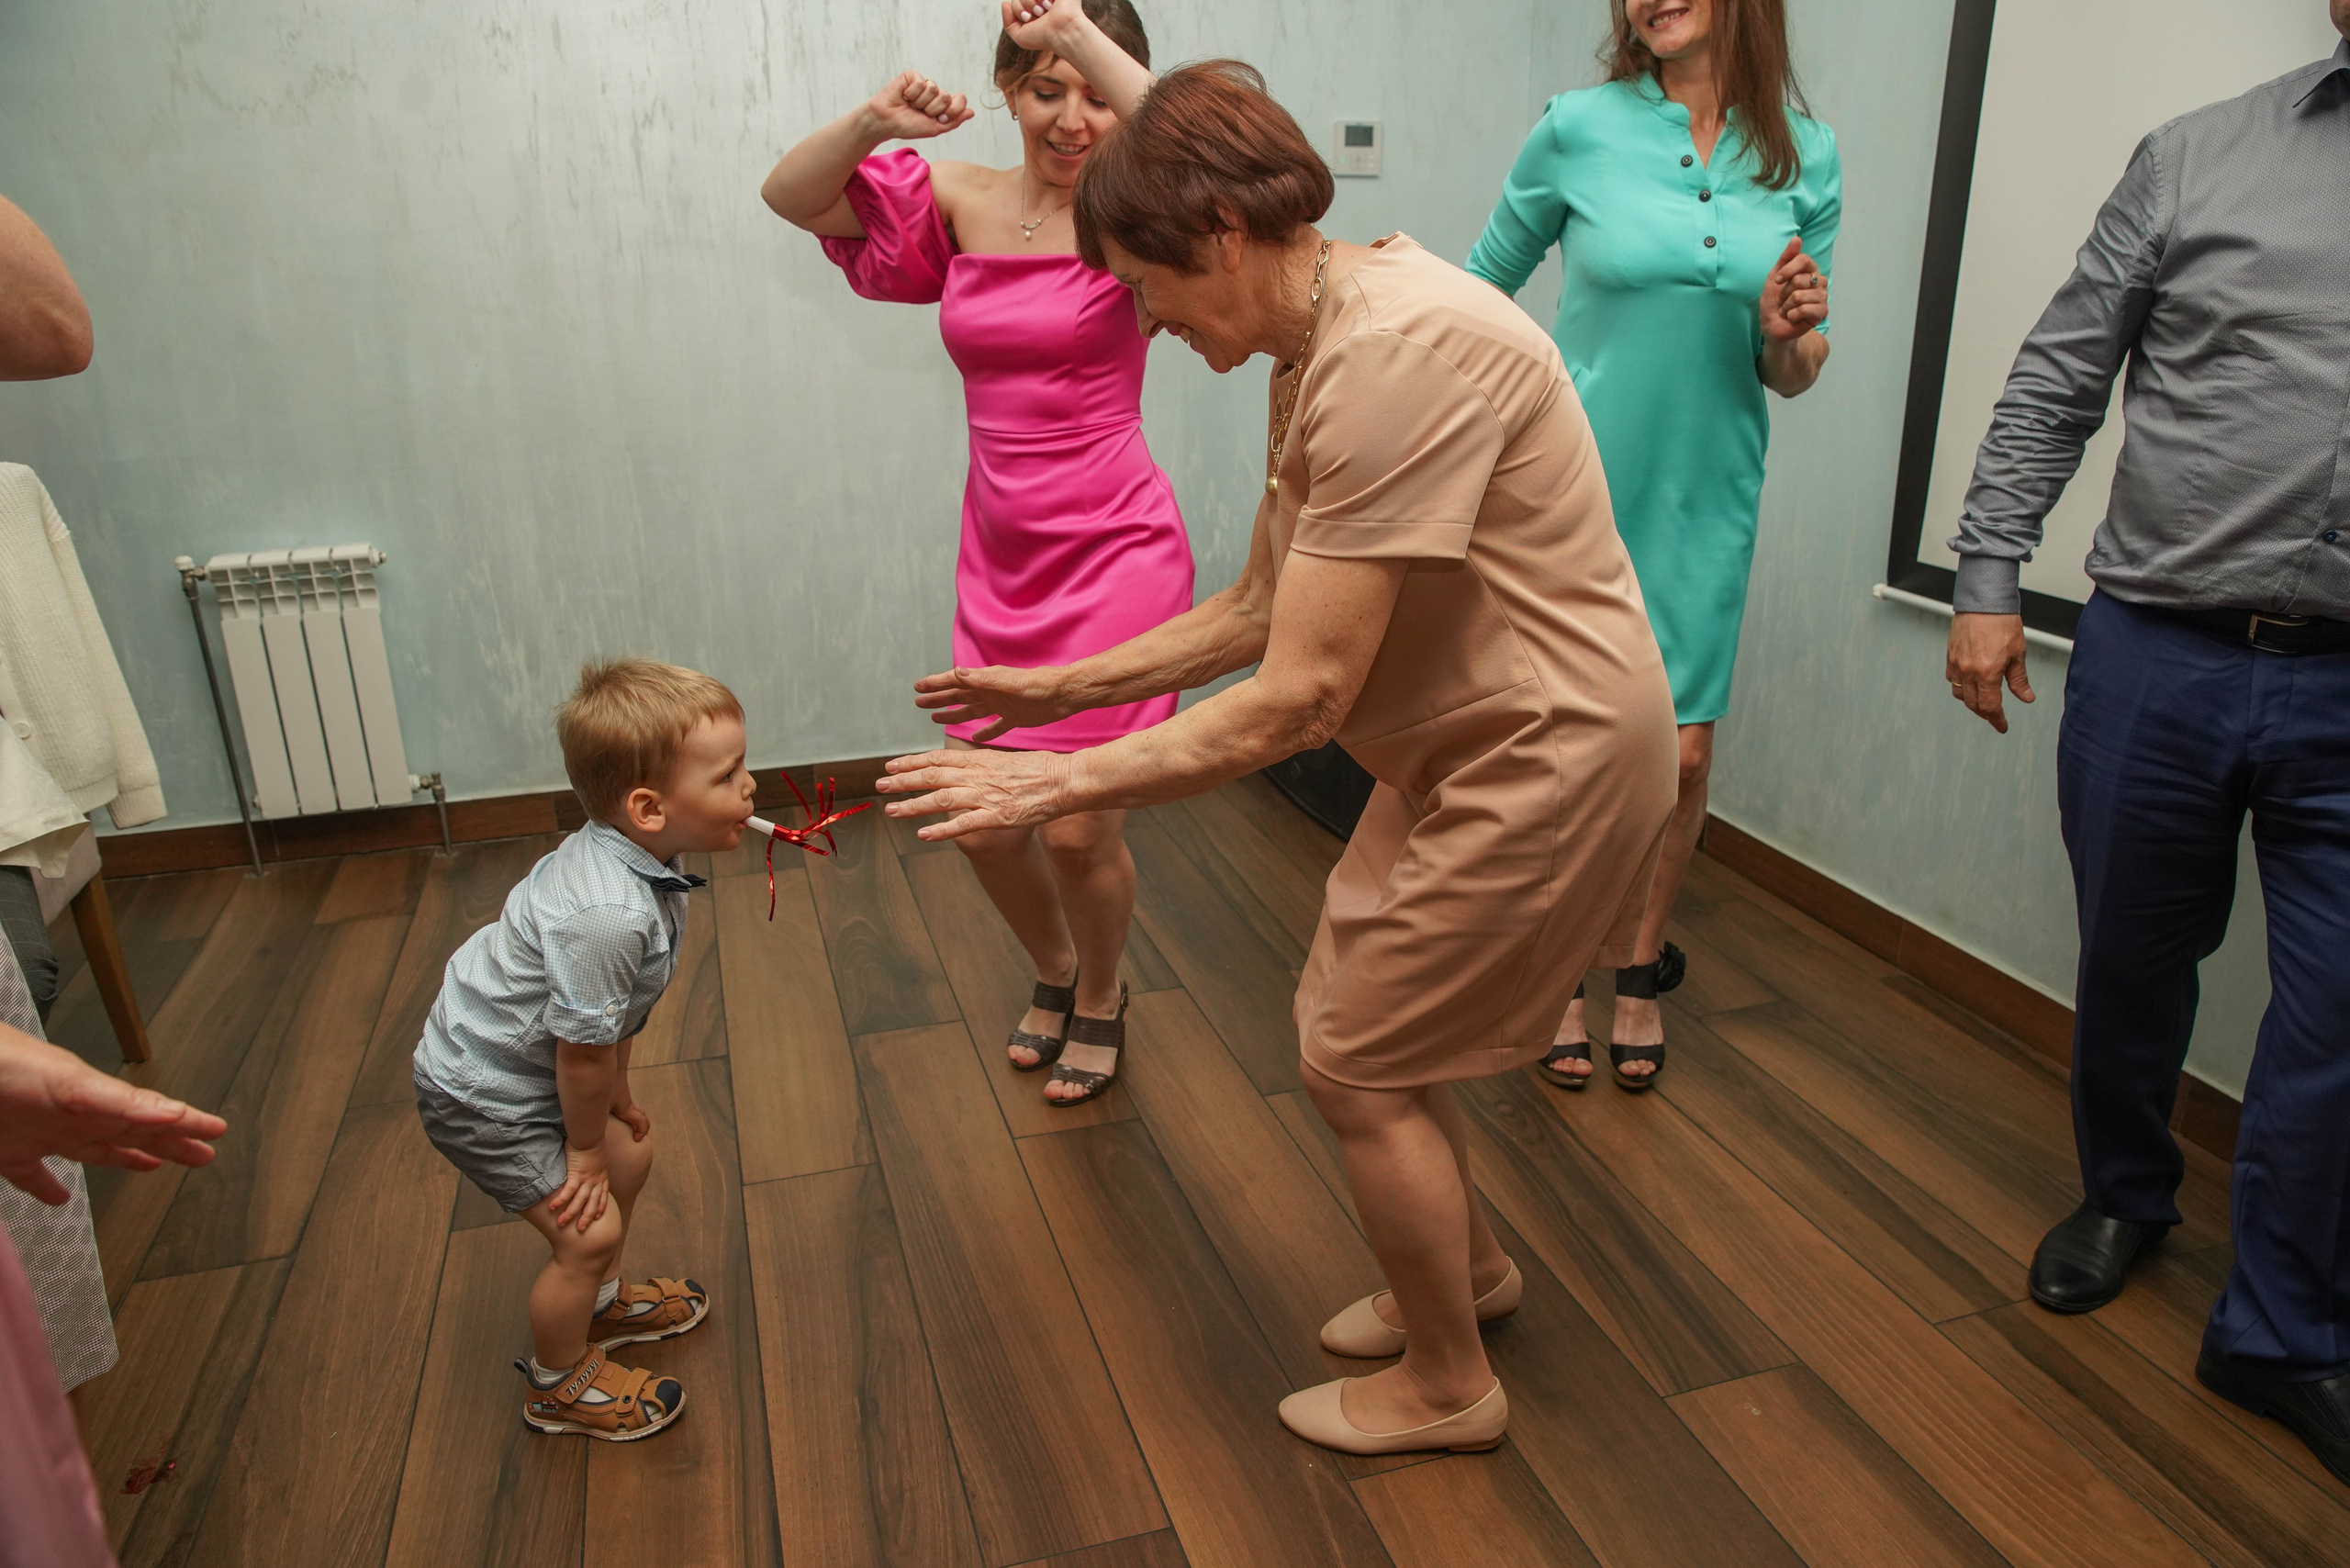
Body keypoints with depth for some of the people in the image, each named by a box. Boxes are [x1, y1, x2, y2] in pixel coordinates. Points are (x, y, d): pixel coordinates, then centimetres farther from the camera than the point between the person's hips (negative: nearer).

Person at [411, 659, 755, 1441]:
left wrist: (618, 1096, 15)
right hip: (482, 1095, -9)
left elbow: (612, 1013, 6)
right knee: (590, 1230, -4)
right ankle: (559, 1387, 23)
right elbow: (583, 1048, -26)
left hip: (528, 1061, 10)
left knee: (631, 1156, 21)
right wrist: (585, 1148, -9)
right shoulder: (608, 915, -40)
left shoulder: (627, 854, -9)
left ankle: (601, 1304, 46)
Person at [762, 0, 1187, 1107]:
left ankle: (1101, 999, 32)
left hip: (1116, 554, -5)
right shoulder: (963, 203, 4)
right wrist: (873, 122, -17)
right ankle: (1054, 973, 42)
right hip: (1001, 559, 5)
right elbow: (788, 194, 1)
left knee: (1079, 828, -1)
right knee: (982, 820, 11)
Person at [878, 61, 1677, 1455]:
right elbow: (1261, 609, 11)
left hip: (1547, 754, -9)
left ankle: (1448, 1387, 25)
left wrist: (1060, 784, -23)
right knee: (1358, 1018, 17)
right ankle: (1471, 1265, 42)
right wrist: (1063, 689, 9)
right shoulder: (1318, 346, 5)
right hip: (1465, 744, 9)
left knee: (1358, 1064, 1)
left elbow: (1298, 696, -29)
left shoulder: (1396, 354, -27)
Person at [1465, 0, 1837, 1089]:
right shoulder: (1577, 128, -5)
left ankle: (1642, 972, 28)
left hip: (1704, 500, 2)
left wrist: (1789, 334, -14)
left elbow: (1793, 378, 7)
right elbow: (1480, 291, 7)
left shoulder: (1807, 157, 3)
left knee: (1683, 754, 4)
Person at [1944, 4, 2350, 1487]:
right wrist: (1988, 582, -4)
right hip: (2154, 656, 0)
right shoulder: (2199, 157, 3)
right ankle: (2124, 1198, 41)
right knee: (2131, 964, 15)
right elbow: (2052, 390, 3)